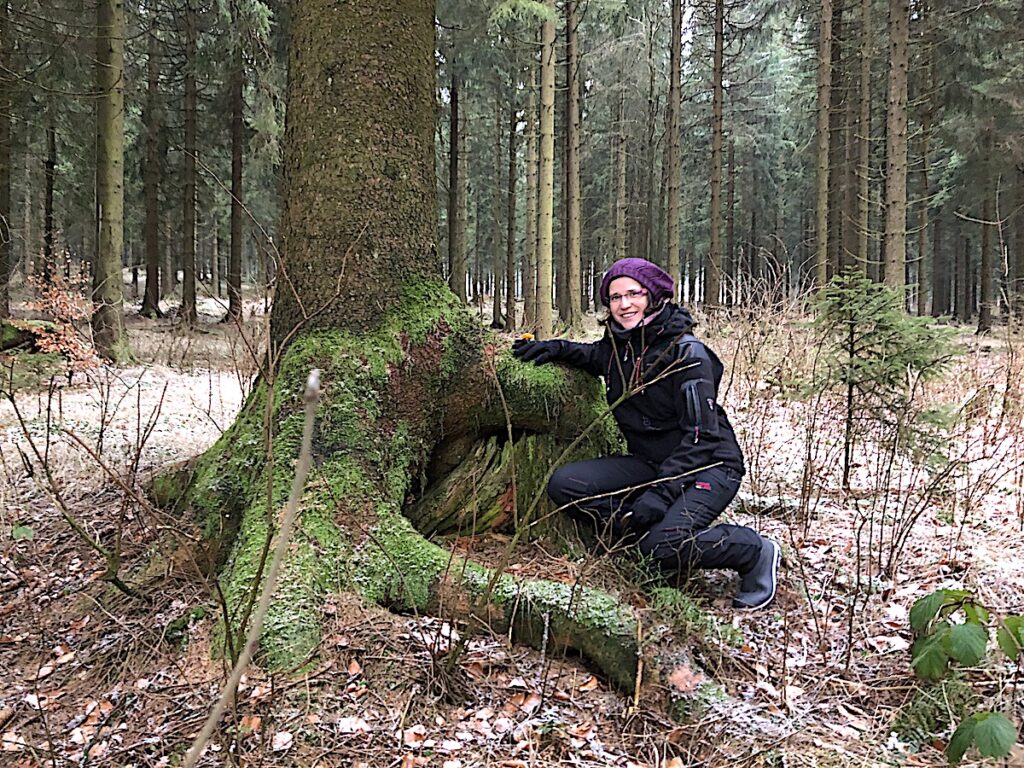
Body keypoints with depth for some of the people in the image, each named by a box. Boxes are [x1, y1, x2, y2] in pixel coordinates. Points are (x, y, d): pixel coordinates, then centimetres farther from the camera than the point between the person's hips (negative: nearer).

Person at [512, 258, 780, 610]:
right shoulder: (618, 342, 3)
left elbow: (701, 434, -19)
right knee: (564, 485, -13)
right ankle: (656, 532, -7)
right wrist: (559, 349, 9)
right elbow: (600, 358, 30)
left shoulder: (685, 351, -17)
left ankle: (756, 553, -4)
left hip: (707, 466, -7)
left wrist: (662, 491, -27)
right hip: (649, 462, 7)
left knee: (665, 547, -31)